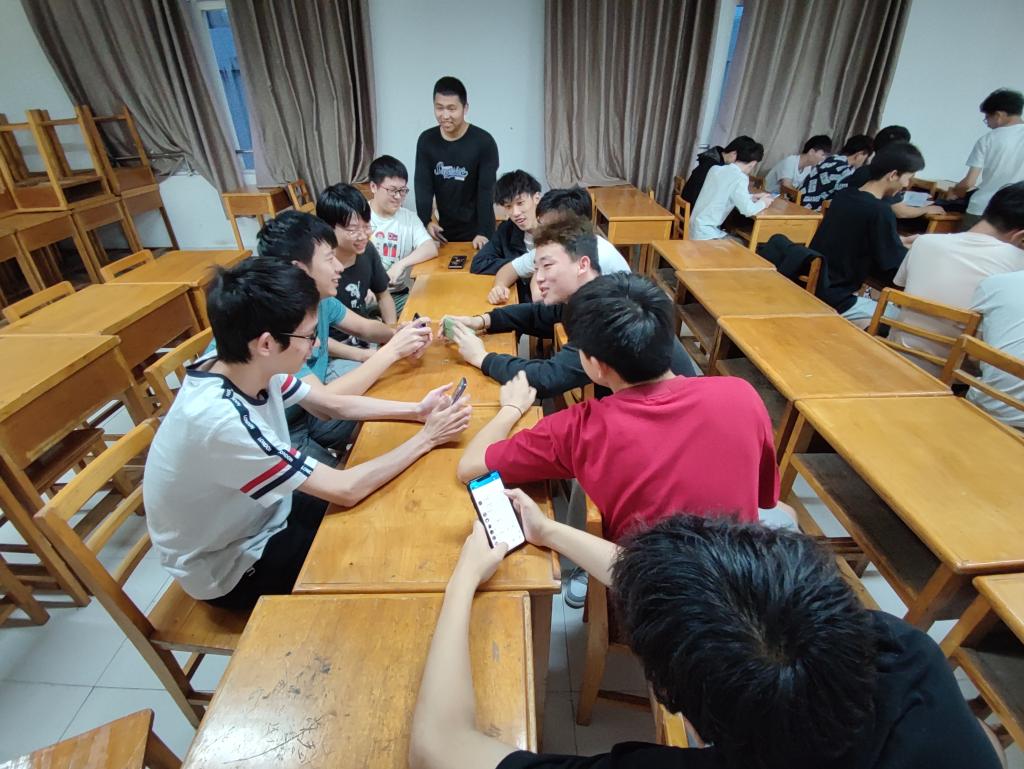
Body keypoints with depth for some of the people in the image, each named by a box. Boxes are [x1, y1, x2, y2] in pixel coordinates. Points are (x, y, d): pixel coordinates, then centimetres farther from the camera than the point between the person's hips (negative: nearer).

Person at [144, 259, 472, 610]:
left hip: (260, 517, 6)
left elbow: (336, 404, -1)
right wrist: (426, 438, -24)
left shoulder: (247, 369, -15)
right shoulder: (222, 420, -39)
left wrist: (417, 411, -11)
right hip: (231, 568, -6)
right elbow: (346, 490, -33)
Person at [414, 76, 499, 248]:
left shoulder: (483, 142, -13)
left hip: (476, 232, -3)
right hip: (444, 230, 4)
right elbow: (423, 185, -4)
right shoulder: (426, 140, -1)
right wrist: (425, 221, -20)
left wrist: (483, 232, -25)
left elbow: (486, 190, -16)